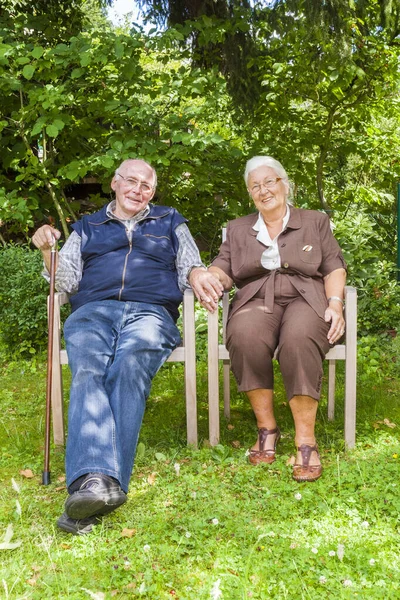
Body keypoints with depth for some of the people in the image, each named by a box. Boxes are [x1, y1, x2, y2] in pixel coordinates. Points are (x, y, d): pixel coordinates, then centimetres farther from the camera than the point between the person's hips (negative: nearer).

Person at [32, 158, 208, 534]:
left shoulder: (170, 222, 29)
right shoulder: (87, 227, 29)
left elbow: (190, 269, 18)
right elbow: (65, 282, 20)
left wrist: (202, 278, -6)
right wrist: (47, 251, 1)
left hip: (150, 312, -1)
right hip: (93, 310, 1)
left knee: (128, 372, -35)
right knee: (88, 372, -34)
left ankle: (92, 487, -47)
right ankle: (95, 480, -52)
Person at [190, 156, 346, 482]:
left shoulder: (316, 221, 18)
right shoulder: (238, 229, 22)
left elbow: (334, 268, 11)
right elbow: (224, 271, 11)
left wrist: (335, 303, -9)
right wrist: (206, 277, -14)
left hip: (306, 299, -1)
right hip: (257, 301, 1)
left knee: (298, 339, -38)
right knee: (244, 336, -36)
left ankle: (306, 439, -32)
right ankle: (267, 427, -21)